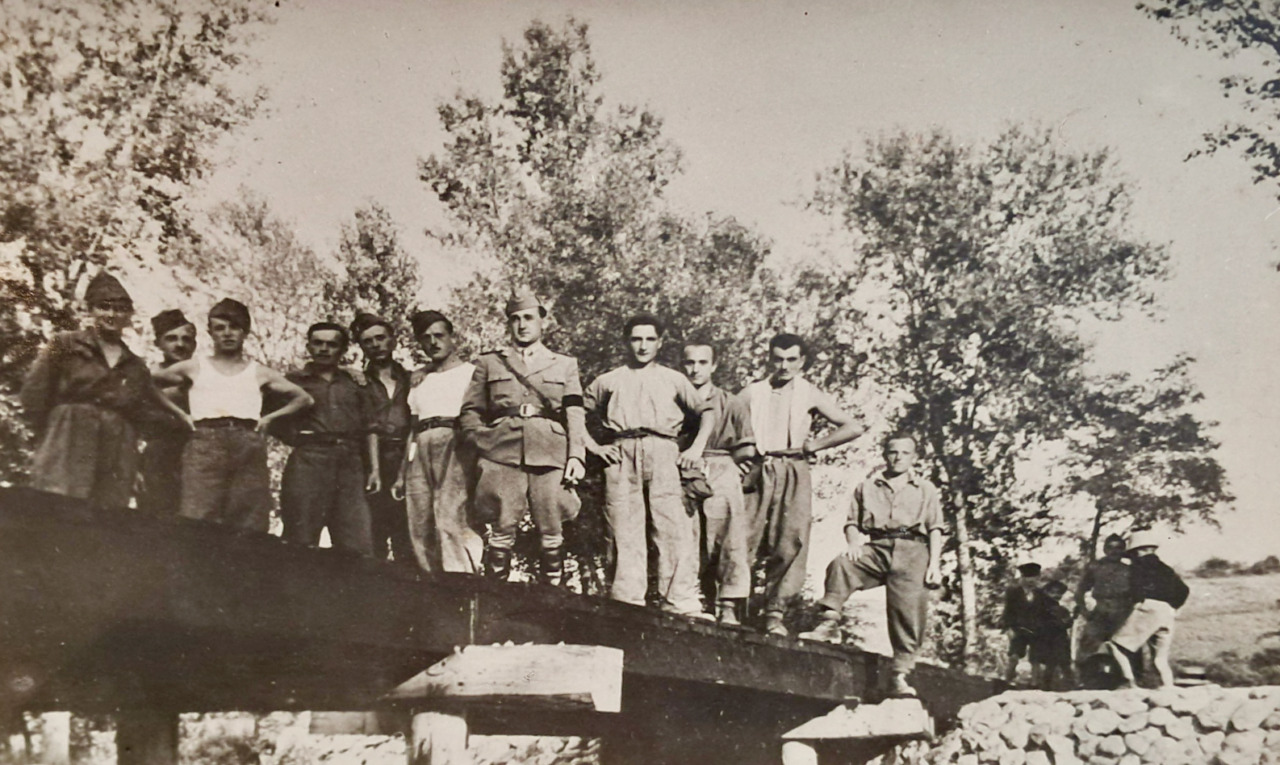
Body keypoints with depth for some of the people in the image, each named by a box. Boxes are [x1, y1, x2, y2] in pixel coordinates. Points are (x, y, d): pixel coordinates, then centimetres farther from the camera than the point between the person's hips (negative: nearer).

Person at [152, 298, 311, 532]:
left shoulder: (259, 374, 18)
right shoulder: (194, 368, 17)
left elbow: (303, 398, 24)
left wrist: (270, 417, 13)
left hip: (249, 449, 1)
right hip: (205, 447, -1)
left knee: (251, 526, -8)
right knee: (196, 524, -16)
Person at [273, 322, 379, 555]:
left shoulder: (357, 383, 21)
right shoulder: (294, 381, 13)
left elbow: (369, 429, 17)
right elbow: (274, 424, 10)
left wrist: (374, 468, 9)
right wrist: (297, 438, -5)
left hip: (350, 464, 2)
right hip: (308, 462, -2)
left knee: (358, 545, -6)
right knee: (301, 542, -7)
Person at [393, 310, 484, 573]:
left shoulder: (470, 372, 11)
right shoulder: (419, 381, 28)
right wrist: (402, 474, 15)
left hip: (455, 446, -6)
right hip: (421, 450, 6)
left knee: (451, 521, -20)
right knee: (420, 529, -3)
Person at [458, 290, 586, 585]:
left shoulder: (565, 365, 20)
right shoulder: (488, 363, 19)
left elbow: (575, 415, 10)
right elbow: (470, 411, 15)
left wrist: (576, 456, -2)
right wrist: (483, 443, -1)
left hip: (551, 458, 0)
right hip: (502, 456, 0)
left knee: (551, 536, -3)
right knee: (502, 534, -6)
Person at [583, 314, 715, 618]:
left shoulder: (673, 379, 22)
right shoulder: (609, 381, 22)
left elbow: (706, 411, 21)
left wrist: (697, 447, 6)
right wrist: (592, 446, 6)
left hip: (661, 453, -1)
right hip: (621, 455, 1)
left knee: (674, 525, -13)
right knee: (624, 528, -6)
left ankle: (681, 603, -15)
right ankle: (626, 603, -3)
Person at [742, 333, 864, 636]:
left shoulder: (810, 395, 9)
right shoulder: (753, 392, 11)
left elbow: (853, 427, 6)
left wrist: (816, 444, 2)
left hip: (793, 472, 0)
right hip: (756, 472, 0)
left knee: (790, 543, -7)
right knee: (741, 538, -8)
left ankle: (775, 612, -1)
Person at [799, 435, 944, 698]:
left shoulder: (926, 489, 22)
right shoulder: (867, 487, 24)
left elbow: (935, 529, 13)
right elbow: (852, 522, 18)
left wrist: (934, 563, -1)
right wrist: (854, 541, -5)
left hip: (912, 549, -1)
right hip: (876, 547, 1)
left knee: (910, 608, -17)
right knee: (841, 564, -30)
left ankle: (900, 674, -13)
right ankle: (830, 623, -28)